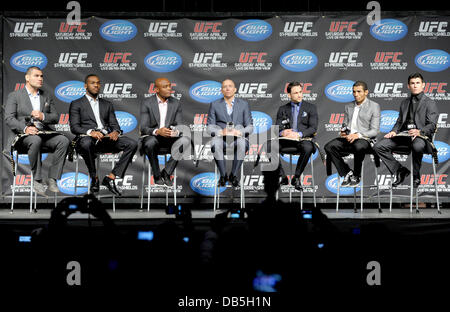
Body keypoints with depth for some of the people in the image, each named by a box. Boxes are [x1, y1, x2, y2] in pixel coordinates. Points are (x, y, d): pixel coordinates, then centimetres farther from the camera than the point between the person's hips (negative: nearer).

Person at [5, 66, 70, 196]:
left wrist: (43, 116, -8)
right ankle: (37, 180, -29)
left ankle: (52, 179, -25)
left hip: (45, 133, 4)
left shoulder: (47, 97, 23)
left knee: (64, 140, -26)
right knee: (36, 140, -39)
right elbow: (9, 118, -3)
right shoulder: (14, 96, 10)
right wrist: (25, 128, -21)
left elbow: (55, 117, 15)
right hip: (23, 135, -4)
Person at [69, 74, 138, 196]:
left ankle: (111, 177, -22)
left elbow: (114, 124, 17)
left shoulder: (107, 104, 27)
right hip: (88, 137, -4)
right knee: (86, 143, -41)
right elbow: (74, 127, 0)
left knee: (132, 144, -22)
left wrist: (116, 131, -9)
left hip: (106, 138, 4)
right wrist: (90, 132, -20)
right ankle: (94, 178, -20)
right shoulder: (76, 104, 13)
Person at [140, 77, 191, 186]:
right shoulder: (147, 104, -4)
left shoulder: (176, 103, 6)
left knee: (185, 140, -28)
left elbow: (179, 125, 3)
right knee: (150, 143, -38)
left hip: (170, 137, 3)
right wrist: (157, 131, -32)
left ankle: (166, 172, -17)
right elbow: (143, 128, -10)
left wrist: (176, 131, -24)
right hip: (152, 137, -3)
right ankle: (157, 175, -15)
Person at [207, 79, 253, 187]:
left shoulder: (244, 104, 14)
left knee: (243, 144, -36)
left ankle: (233, 174, -19)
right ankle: (223, 175, -18)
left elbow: (250, 126, 8)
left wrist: (239, 132, -14)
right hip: (221, 138, 0)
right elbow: (209, 126, 6)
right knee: (215, 145, -36)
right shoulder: (215, 104, 13)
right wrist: (221, 132, -15)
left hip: (237, 138, 0)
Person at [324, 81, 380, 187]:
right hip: (347, 138, 5)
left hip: (363, 139, -5)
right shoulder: (348, 106, 20)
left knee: (358, 147, -40)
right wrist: (343, 131, 0)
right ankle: (347, 173, -11)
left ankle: (356, 176, -17)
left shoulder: (374, 106, 3)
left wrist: (358, 135, -19)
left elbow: (375, 131, -4)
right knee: (329, 146, -22)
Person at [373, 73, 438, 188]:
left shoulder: (430, 103, 8)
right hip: (403, 135, 5)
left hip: (420, 136, -5)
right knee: (379, 146, -16)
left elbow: (432, 125, -3)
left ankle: (416, 176, -17)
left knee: (417, 146, -42)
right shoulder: (404, 102, 26)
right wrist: (394, 131, 2)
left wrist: (419, 131, -24)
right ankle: (400, 171, -5)